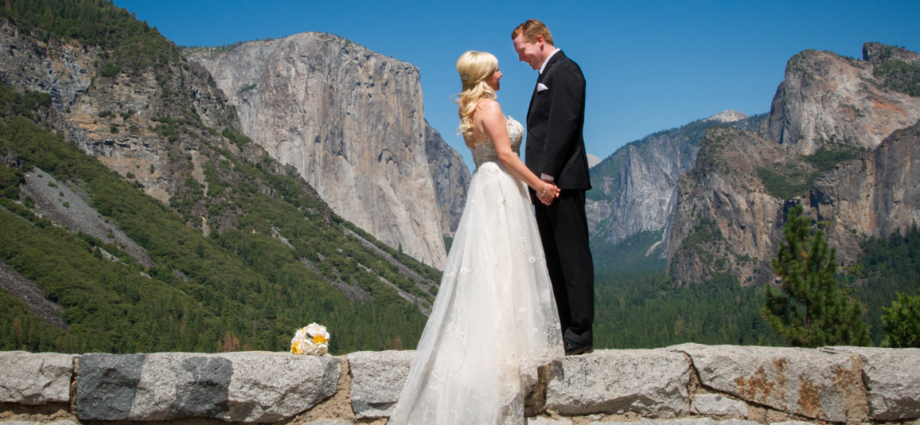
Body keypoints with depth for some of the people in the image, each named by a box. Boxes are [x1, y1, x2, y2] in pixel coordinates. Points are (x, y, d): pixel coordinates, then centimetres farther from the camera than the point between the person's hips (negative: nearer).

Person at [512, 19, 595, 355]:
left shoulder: (564, 71, -8)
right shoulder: (548, 73, 22)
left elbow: (562, 125, -18)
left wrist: (547, 175, -21)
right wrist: (539, 177, 12)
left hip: (562, 181, -10)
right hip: (548, 184, 10)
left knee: (573, 256, -6)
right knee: (556, 259, 11)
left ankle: (580, 335, -2)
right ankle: (568, 330, 17)